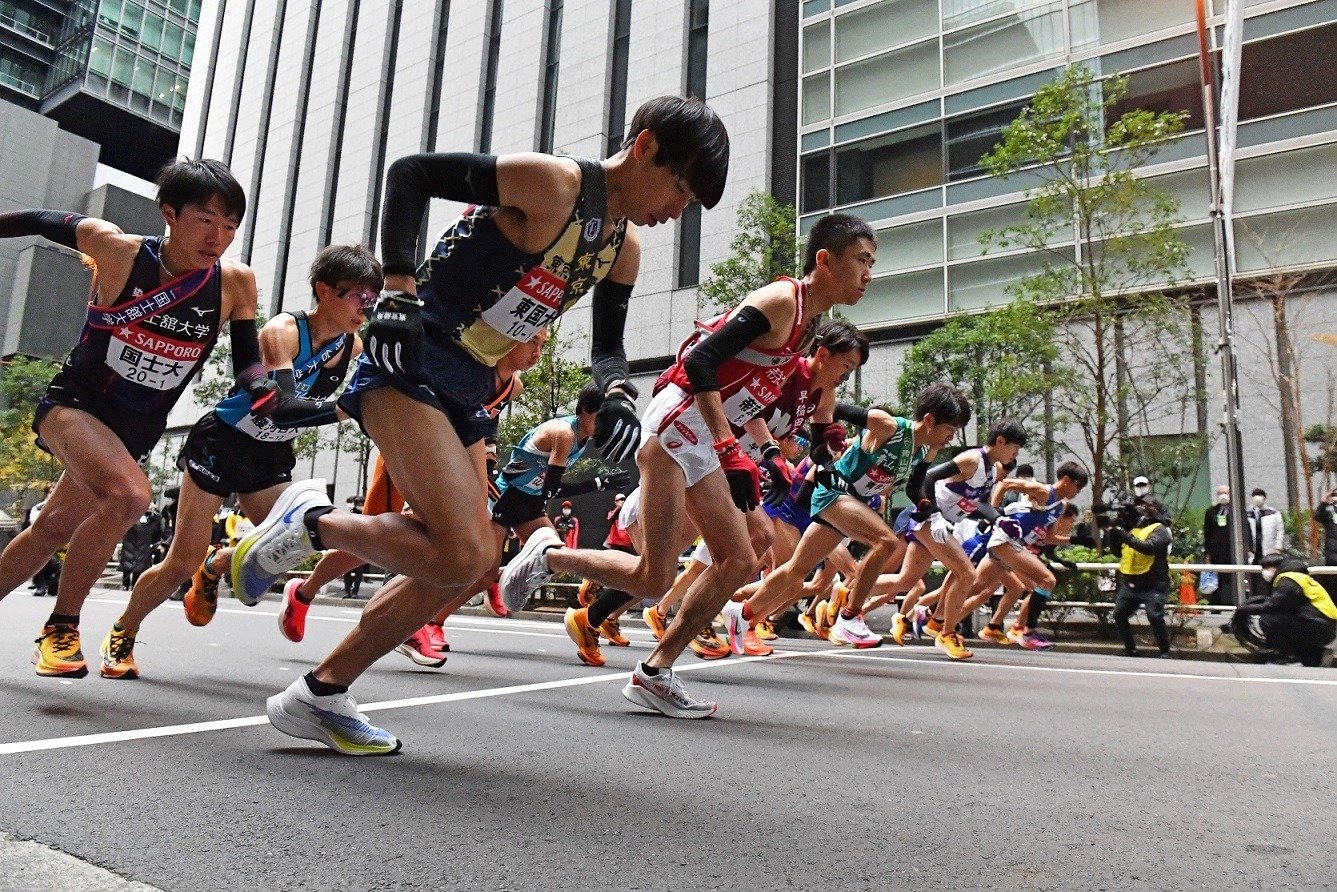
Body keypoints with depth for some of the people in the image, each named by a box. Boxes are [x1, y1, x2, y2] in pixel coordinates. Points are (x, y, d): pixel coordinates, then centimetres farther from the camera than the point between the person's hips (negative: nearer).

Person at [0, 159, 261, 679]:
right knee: (129, 496, -30)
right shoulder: (117, 249, -16)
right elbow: (44, 223, 2)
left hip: (135, 433, 4)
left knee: (53, 530, 15)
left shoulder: (235, 283, -11)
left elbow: (247, 369, -5)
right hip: (72, 403, -4)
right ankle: (60, 629, -10)